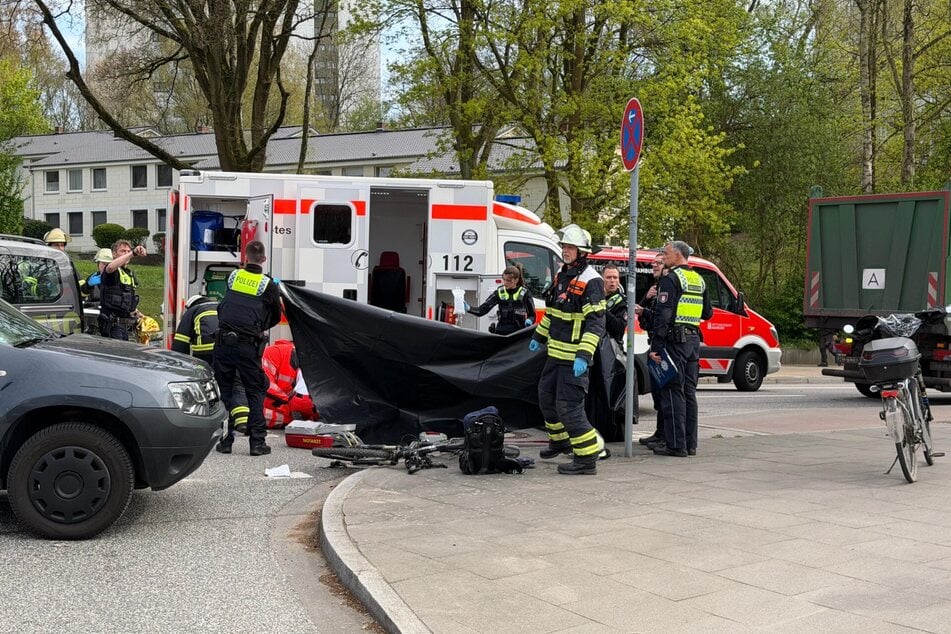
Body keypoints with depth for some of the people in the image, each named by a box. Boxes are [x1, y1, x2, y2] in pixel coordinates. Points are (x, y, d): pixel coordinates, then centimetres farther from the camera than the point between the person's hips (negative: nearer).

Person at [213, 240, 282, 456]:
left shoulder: (233, 276, 8)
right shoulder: (268, 285, 0)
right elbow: (276, 317, 12)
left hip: (223, 342, 3)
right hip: (248, 346, -2)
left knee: (224, 391, 11)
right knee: (255, 393, 7)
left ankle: (225, 440, 10)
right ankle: (257, 442, 5)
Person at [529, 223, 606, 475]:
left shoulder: (590, 281, -17)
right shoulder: (562, 276, 12)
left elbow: (596, 323, -22)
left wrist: (584, 356, -30)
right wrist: (539, 336, 28)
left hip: (574, 358, -10)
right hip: (555, 353, 10)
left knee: (568, 406, -12)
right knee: (546, 396, 21)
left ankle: (587, 458, -5)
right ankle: (561, 441, 40)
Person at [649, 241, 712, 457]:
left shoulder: (671, 279, -10)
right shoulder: (698, 280, 15)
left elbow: (663, 315, -17)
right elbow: (708, 313, 20)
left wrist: (655, 346, -18)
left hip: (675, 340, -8)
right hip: (694, 340, 8)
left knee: (673, 392, -5)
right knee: (689, 392, 13)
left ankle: (676, 445, -6)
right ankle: (690, 443, 16)